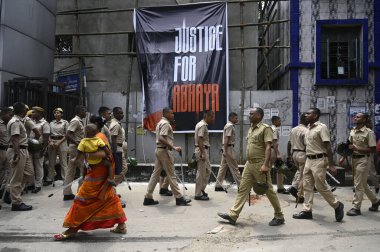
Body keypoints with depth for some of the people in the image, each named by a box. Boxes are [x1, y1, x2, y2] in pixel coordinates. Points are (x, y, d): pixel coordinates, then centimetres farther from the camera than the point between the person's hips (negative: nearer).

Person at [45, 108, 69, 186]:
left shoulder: (65, 122, 0)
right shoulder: (51, 123, 11)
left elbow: (66, 135, -4)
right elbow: (48, 134, 10)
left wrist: (59, 143, -12)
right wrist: (50, 142, -7)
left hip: (62, 142, -4)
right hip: (52, 142, 4)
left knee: (63, 162, -2)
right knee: (51, 162, 9)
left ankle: (65, 179, 4)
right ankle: (49, 179, 19)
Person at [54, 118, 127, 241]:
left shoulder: (97, 138, -15)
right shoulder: (102, 136, 14)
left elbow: (102, 154, -30)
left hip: (97, 174, -10)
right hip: (104, 173, 10)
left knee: (82, 200, 0)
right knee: (110, 198, 13)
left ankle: (72, 229, 10)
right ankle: (121, 225, 17)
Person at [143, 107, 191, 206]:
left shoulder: (160, 123, 18)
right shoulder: (165, 123, -13)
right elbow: (161, 138, -26)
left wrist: (172, 146, 19)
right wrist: (174, 147, -29)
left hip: (159, 150, 10)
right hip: (165, 150, -10)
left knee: (155, 174, 9)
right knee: (171, 175, -3)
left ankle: (148, 198, 12)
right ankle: (179, 198, 4)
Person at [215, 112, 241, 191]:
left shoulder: (228, 125, 18)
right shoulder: (230, 126, -13)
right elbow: (226, 139, -20)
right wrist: (225, 151, -23)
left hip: (226, 149, 10)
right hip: (229, 148, -10)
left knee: (223, 167, 9)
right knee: (234, 168, -3)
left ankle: (218, 185, 11)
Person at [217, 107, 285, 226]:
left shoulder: (265, 128, -10)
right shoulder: (251, 129, 15)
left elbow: (268, 147, -19)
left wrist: (265, 164, -27)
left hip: (260, 164, -8)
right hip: (249, 163, 8)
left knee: (268, 190, 2)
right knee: (243, 189, 6)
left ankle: (279, 217, 17)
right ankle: (233, 215, 8)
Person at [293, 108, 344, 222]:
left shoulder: (322, 127, -13)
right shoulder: (308, 129, 12)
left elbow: (328, 146, -17)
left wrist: (331, 165, -20)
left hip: (319, 160, -8)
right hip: (308, 160, 8)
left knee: (321, 186, -1)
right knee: (307, 187, 9)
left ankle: (337, 205, 19)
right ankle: (307, 210, 16)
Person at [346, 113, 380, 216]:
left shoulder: (369, 132, -13)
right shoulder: (352, 131, 9)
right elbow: (349, 146, 15)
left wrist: (356, 148, -23)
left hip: (363, 160, -7)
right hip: (354, 159, 8)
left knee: (359, 184, -3)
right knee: (363, 184, 18)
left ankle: (356, 207, 6)